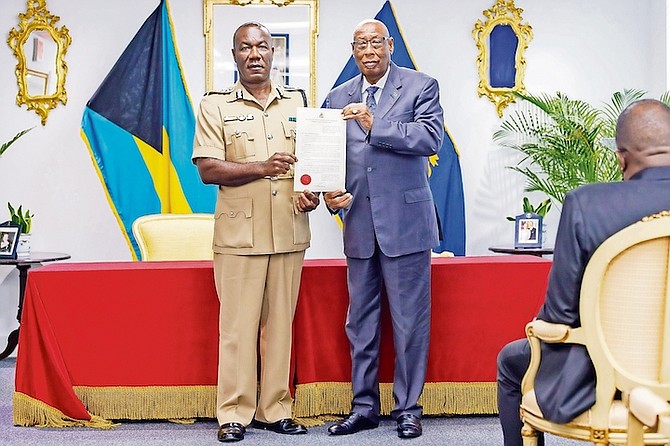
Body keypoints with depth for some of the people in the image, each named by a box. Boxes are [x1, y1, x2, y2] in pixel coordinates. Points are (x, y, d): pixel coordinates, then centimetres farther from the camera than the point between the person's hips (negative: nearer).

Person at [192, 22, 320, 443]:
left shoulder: (297, 101, 14)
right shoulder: (216, 106, 4)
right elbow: (208, 169, -5)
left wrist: (312, 193, -2)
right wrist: (261, 167, -17)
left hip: (290, 231, 3)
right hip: (239, 233, -3)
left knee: (280, 322, 7)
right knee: (238, 324, -1)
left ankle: (275, 408, 16)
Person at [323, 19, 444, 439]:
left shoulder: (421, 87, 0)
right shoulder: (339, 98, 12)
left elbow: (431, 138, -15)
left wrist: (376, 125, -21)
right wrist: (329, 191, -6)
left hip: (405, 222, -4)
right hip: (359, 225, 4)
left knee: (410, 320, 2)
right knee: (361, 320, 11)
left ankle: (408, 408, 15)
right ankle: (364, 406, 23)